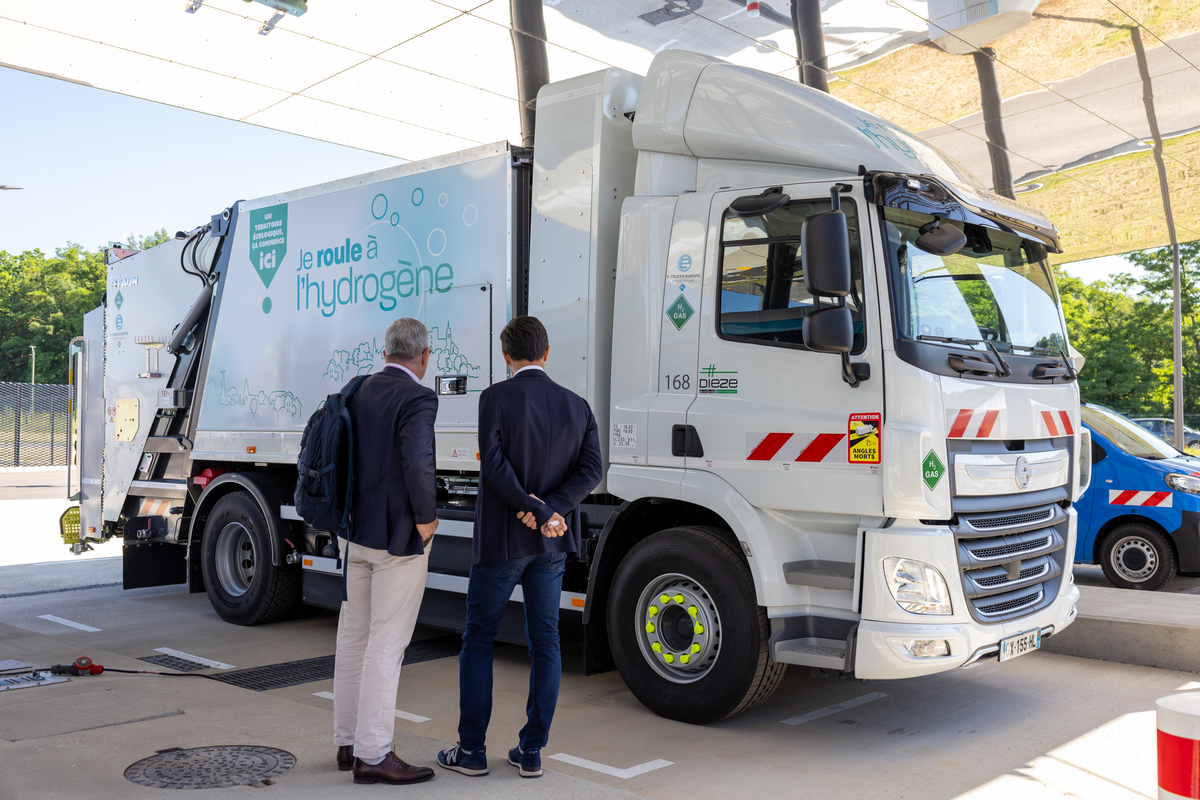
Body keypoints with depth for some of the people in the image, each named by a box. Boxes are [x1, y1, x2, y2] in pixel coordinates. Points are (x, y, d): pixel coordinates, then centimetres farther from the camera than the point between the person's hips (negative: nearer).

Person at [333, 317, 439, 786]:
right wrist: (427, 518, -16)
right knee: (386, 643, -2)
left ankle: (348, 744, 26)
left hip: (355, 533, 8)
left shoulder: (357, 391, 8)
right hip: (398, 537, -8)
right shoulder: (417, 399, -16)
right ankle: (372, 756, 5)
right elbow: (417, 462, -30)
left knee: (353, 638, 15)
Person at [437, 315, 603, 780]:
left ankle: (471, 750, 14)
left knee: (478, 640, 9)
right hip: (551, 546, 4)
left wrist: (536, 510, -14)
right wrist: (549, 511, -12)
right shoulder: (576, 406, 3)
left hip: (501, 538, -4)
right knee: (545, 642, 10)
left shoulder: (496, 398, -10)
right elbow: (591, 470, -7)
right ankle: (531, 751, 16)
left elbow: (493, 464, -19)